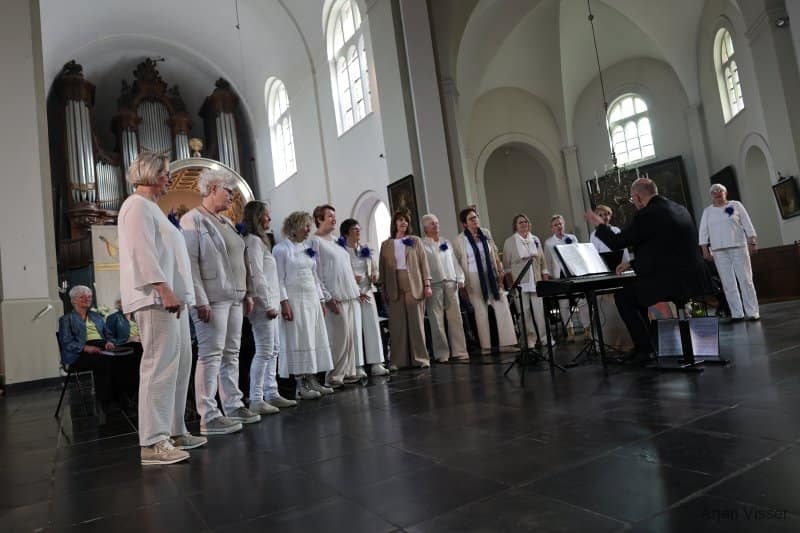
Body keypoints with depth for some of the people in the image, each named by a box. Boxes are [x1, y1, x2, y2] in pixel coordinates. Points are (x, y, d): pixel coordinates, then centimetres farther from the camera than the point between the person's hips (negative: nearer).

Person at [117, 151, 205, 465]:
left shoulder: (151, 207, 26)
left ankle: (174, 431, 17)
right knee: (161, 365, -12)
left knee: (180, 364, 10)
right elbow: (142, 252, -17)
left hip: (170, 297, 10)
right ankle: (153, 443, -9)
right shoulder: (137, 205, -4)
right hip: (156, 298, -10)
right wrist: (164, 290, -24)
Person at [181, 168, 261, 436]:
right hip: (212, 299, -8)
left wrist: (246, 293, 17)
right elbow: (190, 263, -14)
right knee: (210, 355, -6)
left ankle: (233, 406, 19)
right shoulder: (193, 220, -6)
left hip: (234, 298, 8)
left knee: (231, 354, 11)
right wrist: (200, 300, -20)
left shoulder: (226, 221, 19)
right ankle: (208, 417, -1)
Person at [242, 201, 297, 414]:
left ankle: (271, 394, 19)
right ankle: (256, 400, -5)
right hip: (263, 303, -10)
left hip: (269, 303, 10)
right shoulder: (253, 240, -10)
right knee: (264, 351, -10)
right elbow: (257, 275, -17)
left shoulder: (259, 240, 20)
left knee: (273, 349, 13)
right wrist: (268, 304, -18)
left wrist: (274, 303, 15)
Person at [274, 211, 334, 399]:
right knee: (298, 341, -4)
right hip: (294, 300, -7)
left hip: (312, 299, 7)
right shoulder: (281, 249, -6)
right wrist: (284, 302, -18)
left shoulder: (307, 247, 15)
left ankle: (311, 380, 16)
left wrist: (321, 300, 14)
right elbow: (279, 279, -10)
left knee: (314, 340, 7)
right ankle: (299, 386, 3)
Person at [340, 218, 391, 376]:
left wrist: (375, 274, -1)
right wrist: (351, 279, -22)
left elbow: (375, 268, 19)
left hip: (367, 292, 6)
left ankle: (376, 364, 6)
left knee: (373, 326, 2)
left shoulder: (366, 249, 14)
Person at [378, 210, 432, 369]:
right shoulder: (386, 244, 10)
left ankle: (420, 358, 8)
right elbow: (382, 268, 8)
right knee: (397, 325, 1)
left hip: (414, 286, 0)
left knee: (416, 323, 2)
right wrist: (384, 290, 2)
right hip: (395, 288, 0)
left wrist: (427, 284, -3)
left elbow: (423, 263, 5)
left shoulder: (415, 241, 10)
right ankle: (398, 360, 7)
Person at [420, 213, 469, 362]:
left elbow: (454, 262, 18)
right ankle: (442, 354, 3)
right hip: (434, 284, -4)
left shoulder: (445, 242, 20)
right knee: (437, 320, -3)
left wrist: (460, 279, 8)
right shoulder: (422, 245, 4)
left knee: (455, 317, 2)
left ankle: (459, 351, 7)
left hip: (450, 283, 4)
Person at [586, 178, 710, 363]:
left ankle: (644, 348, 12)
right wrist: (633, 263, 25)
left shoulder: (646, 215, -13)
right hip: (694, 279, 9)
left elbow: (616, 242, -7)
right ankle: (646, 342, 32)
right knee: (638, 290, 26)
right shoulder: (680, 209, 15)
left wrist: (600, 225, 10)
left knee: (623, 297, 8)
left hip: (672, 282, -9)